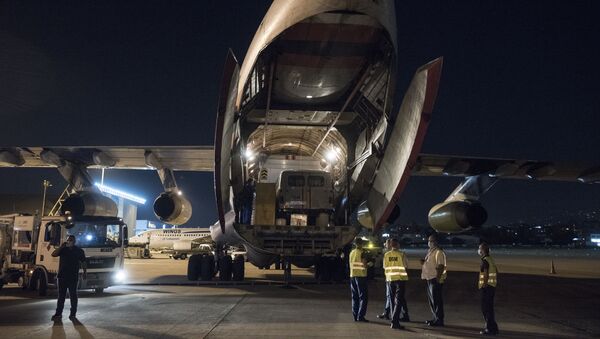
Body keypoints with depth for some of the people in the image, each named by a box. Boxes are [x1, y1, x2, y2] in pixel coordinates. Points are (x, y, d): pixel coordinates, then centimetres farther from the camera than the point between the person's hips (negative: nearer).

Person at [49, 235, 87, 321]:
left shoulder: (79, 251, 5)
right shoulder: (63, 249, 8)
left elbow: (83, 262, 7)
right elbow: (53, 254, -5)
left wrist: (85, 272, 2)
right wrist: (61, 246, -12)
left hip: (73, 277, -2)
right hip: (62, 276, 2)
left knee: (73, 296, 3)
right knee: (61, 295, 6)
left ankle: (73, 314, 9)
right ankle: (58, 313, 11)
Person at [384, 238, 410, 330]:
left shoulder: (386, 255, -1)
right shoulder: (401, 254, -9)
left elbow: (385, 266, 4)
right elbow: (406, 266, -3)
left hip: (390, 279, 4)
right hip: (400, 278, -3)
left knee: (393, 300, 16)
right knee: (398, 300, -3)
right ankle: (395, 322, -13)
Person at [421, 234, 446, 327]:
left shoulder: (439, 252, -13)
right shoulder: (430, 251, 17)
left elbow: (441, 266, -19)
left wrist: (438, 278, -24)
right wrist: (423, 262, 6)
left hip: (435, 279, -10)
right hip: (430, 278, 10)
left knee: (436, 300, -6)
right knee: (431, 299, 15)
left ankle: (439, 320, 1)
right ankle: (436, 318, 24)